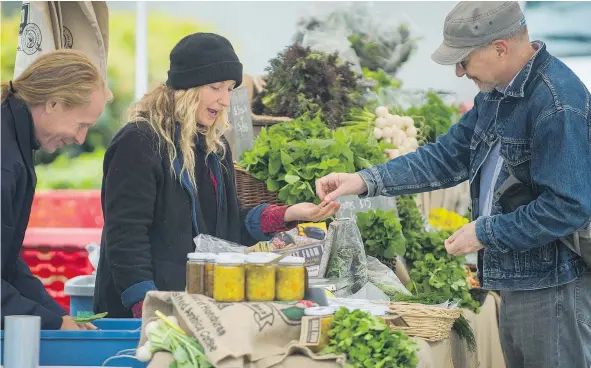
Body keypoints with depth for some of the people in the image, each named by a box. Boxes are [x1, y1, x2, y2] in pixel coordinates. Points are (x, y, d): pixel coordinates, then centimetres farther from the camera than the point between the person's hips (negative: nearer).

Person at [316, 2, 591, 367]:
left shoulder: (558, 106, -23)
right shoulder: (497, 94, 9)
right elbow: (448, 157, 12)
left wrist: (485, 233, -16)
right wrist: (365, 181, 2)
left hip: (552, 286, -10)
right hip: (517, 281, 10)